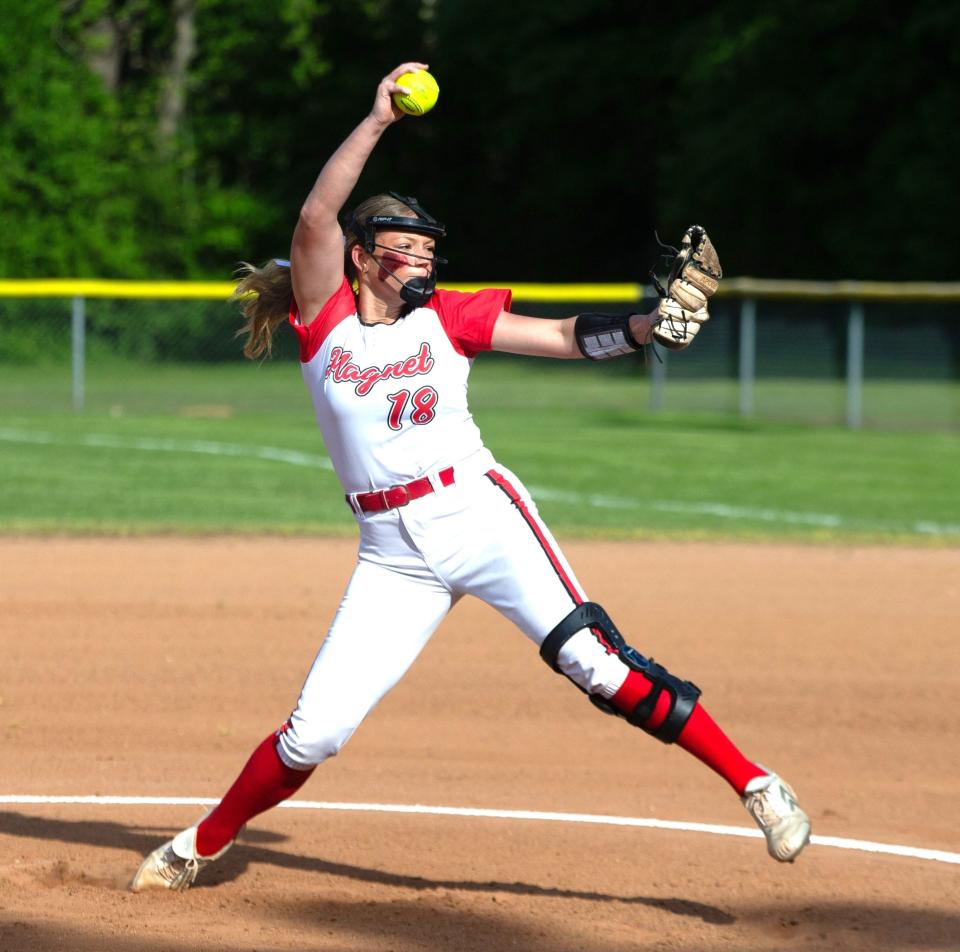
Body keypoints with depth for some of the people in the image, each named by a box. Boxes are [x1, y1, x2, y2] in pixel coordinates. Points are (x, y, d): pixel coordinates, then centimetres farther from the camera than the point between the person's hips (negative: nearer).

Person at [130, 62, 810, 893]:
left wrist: (645, 327, -15)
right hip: (393, 553, 0)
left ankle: (755, 785, -11)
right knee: (314, 732, -3)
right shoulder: (326, 318, 4)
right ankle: (201, 846, 20)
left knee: (592, 660, -15)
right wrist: (378, 122, -16)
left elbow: (563, 337, 2)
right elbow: (316, 215, -10)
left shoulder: (447, 318, 7)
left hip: (478, 514, 0)